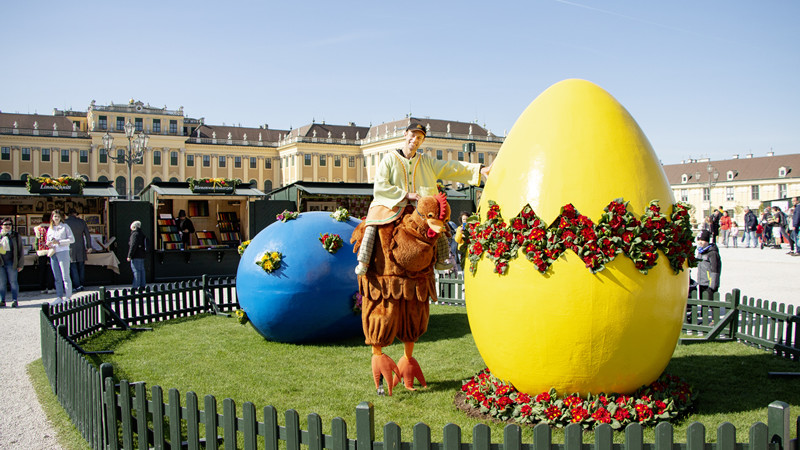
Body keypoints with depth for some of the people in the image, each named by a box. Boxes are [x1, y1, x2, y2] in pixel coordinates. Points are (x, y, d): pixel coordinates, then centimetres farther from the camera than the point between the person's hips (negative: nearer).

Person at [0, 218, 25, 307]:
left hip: (11, 262, -2)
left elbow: (21, 250, 6)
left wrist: (20, 264, 0)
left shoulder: (16, 236, 7)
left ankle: (14, 300, 0)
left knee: (13, 282, -3)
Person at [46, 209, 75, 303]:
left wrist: (59, 242, -12)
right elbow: (48, 241, 22)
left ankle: (68, 296, -4)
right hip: (53, 253, 5)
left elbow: (72, 239, -5)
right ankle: (59, 297, 9)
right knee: (57, 277, 6)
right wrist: (49, 244, -1)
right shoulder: (50, 229, 16)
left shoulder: (65, 227, 2)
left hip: (63, 252, -5)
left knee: (65, 276, -6)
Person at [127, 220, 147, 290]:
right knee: (141, 270, 10)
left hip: (136, 256, -9)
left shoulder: (135, 234, -11)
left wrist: (129, 256, -16)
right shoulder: (142, 235, 17)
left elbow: (133, 246, -18)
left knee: (136, 271, -9)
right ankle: (142, 285, 13)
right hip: (142, 256, 9)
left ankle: (135, 286, -10)